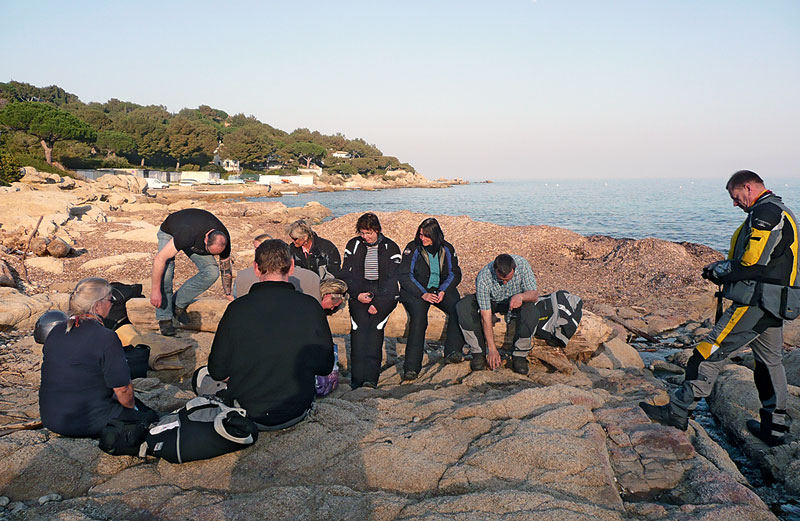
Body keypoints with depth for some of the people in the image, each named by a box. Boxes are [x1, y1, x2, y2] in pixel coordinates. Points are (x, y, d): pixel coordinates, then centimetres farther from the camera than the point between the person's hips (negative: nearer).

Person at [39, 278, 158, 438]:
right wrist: (131, 406, 7)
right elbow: (122, 389, -16)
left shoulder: (56, 330, 3)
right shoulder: (106, 338, -20)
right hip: (89, 424, -8)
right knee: (150, 417, 7)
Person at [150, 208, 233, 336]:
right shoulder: (188, 234, -46)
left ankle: (178, 303, -4)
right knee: (165, 274, -27)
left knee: (212, 272, -19)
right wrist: (155, 290, -37)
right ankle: (164, 319, -11)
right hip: (169, 233, -4)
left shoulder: (224, 240, -28)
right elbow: (160, 258, -41)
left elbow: (226, 268, -7)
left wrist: (228, 294, 1)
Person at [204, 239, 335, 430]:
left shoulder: (237, 308, -17)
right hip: (297, 413, 2)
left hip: (248, 414, -2)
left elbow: (218, 371, -8)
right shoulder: (310, 307, -14)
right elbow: (325, 366, -4)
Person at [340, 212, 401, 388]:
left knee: (375, 327, -21)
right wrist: (358, 294, -6)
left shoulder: (390, 248, 4)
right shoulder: (353, 245, 11)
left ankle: (370, 377, -25)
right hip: (358, 292, 2)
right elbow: (346, 275, 9)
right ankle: (357, 379, -19)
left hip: (384, 293, -1)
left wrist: (377, 302, -12)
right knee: (359, 327, -18)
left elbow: (392, 280, -2)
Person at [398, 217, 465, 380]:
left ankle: (452, 352, -22)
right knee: (418, 316, -30)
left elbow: (455, 274, 5)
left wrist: (443, 291, -14)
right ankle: (411, 368, -31)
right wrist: (423, 294, -22)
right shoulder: (413, 249, -7)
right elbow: (405, 276, -10)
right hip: (415, 291, -3)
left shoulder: (447, 249, 2)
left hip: (441, 289, 3)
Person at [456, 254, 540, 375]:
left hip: (516, 302, 0)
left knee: (531, 313, -34)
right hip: (490, 301, 0)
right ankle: (479, 353, -15)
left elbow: (534, 294, -23)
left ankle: (519, 356, -14)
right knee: (463, 307, -28)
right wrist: (492, 348, -29)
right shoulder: (483, 277, -33)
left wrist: (521, 296, -47)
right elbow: (485, 316, -29)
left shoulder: (522, 264, -29)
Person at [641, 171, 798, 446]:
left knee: (709, 353, -9)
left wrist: (718, 270, -5)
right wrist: (724, 268, 10)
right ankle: (775, 428, 26)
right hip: (774, 307, 11)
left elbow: (752, 263, -21)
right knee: (770, 361, 17)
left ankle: (678, 411, -6)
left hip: (755, 303, -11)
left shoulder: (765, 213, -13)